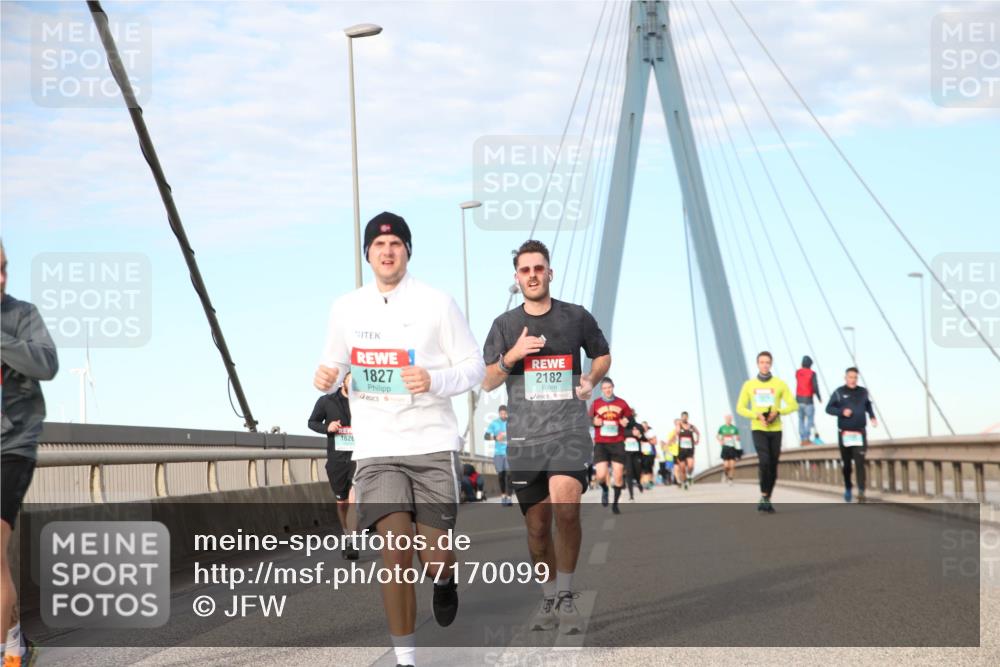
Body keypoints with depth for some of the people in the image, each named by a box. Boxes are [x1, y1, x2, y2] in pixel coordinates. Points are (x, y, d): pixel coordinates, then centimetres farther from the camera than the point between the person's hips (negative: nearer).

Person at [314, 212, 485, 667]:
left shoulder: (437, 303, -2)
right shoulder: (346, 308, 7)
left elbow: (474, 366, 0)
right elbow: (335, 364, 20)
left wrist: (435, 381, -20)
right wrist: (325, 378, -4)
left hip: (433, 445, -2)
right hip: (376, 448, 2)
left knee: (434, 558, -1)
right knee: (395, 551, -12)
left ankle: (444, 580, 38)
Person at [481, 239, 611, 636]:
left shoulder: (577, 317, 6)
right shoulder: (504, 325, 8)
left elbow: (603, 356, 22)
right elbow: (486, 383, 5)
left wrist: (591, 379, 2)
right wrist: (512, 356, -12)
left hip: (569, 429, -2)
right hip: (524, 437, 2)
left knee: (566, 509, -22)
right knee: (537, 525, 6)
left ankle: (566, 596, -7)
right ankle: (548, 600, 24)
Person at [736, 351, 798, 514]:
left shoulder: (779, 384, 2)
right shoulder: (749, 385, 3)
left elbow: (793, 405, 0)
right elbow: (740, 408, 3)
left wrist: (777, 412, -18)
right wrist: (757, 416, -14)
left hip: (775, 430, 2)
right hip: (758, 429, -2)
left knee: (773, 467, 5)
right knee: (764, 461, -21)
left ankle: (767, 500, 18)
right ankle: (764, 498, -12)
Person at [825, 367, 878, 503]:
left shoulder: (863, 392, 7)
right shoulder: (839, 393, -2)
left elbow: (868, 405, 25)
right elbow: (829, 408, 0)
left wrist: (872, 417, 9)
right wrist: (842, 412, -17)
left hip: (860, 434, 1)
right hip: (844, 434, -1)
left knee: (859, 463, -11)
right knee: (847, 464, 8)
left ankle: (861, 491, -15)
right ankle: (848, 489, 27)